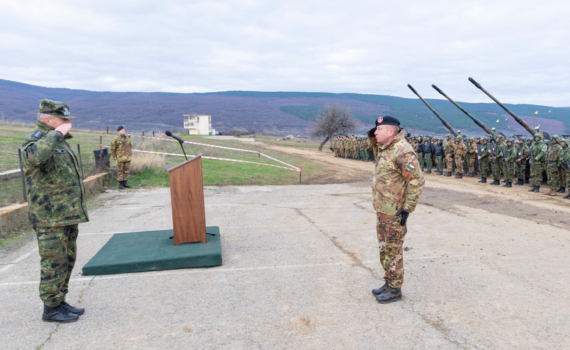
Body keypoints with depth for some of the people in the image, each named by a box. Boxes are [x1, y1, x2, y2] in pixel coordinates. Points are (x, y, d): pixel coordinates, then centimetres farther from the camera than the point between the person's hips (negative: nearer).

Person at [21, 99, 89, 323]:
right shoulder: (35, 140, -12)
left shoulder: (60, 142, 18)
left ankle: (60, 302, 27)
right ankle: (51, 308, 11)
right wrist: (56, 134, -28)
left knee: (67, 260, 15)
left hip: (68, 215, 9)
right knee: (54, 262, -2)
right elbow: (33, 158, -38)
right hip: (51, 218, -9)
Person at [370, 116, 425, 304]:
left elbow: (417, 182, -22)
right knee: (384, 247, 18)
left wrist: (407, 209, -20)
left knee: (393, 250, 3)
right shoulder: (386, 149, 11)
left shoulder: (403, 152, -21)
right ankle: (389, 283, 32)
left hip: (394, 212, -10)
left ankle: (395, 290, 17)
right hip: (382, 209, 10)